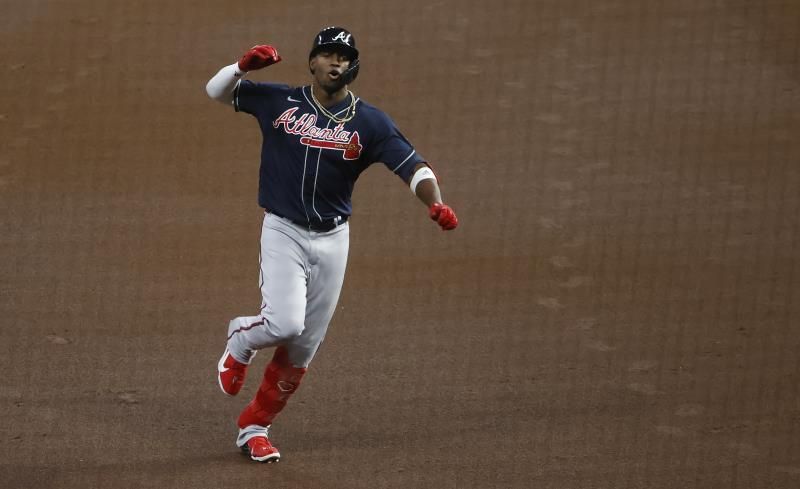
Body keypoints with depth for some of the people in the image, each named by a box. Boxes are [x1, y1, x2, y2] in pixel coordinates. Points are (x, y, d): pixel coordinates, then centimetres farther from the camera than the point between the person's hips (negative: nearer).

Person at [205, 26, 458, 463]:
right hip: (283, 231, -2)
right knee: (284, 323, -23)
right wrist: (245, 66, -19)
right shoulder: (279, 102, -1)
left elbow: (412, 166, -10)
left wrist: (435, 203, -31)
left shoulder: (369, 123, -2)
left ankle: (254, 427, 20)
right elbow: (216, 90, 3)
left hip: (332, 241, 2)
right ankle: (240, 340, 12)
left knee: (303, 346, 4)